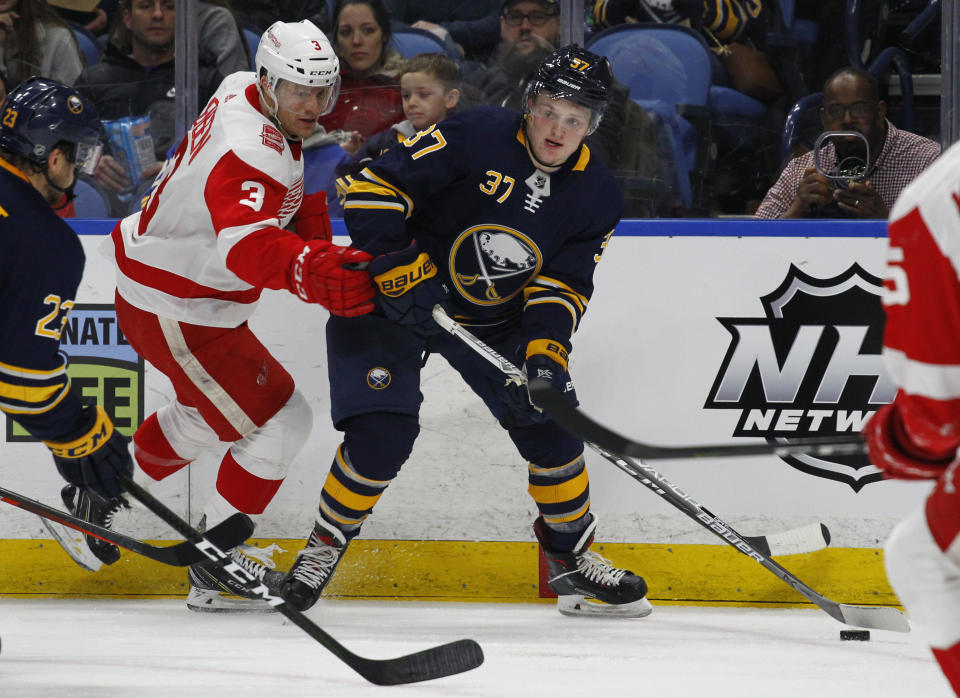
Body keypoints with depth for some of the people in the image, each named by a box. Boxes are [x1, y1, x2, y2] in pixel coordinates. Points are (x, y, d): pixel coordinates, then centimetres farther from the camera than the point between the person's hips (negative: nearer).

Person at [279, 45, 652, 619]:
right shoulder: (478, 137, -23)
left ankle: (574, 560, 16)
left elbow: (562, 287, -6)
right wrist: (400, 271, -30)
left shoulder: (596, 198, -6)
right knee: (384, 433, -20)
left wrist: (546, 351, -23)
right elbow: (376, 188, -23)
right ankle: (325, 546, 3)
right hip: (394, 301, -5)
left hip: (495, 322, 5)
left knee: (549, 422, -5)